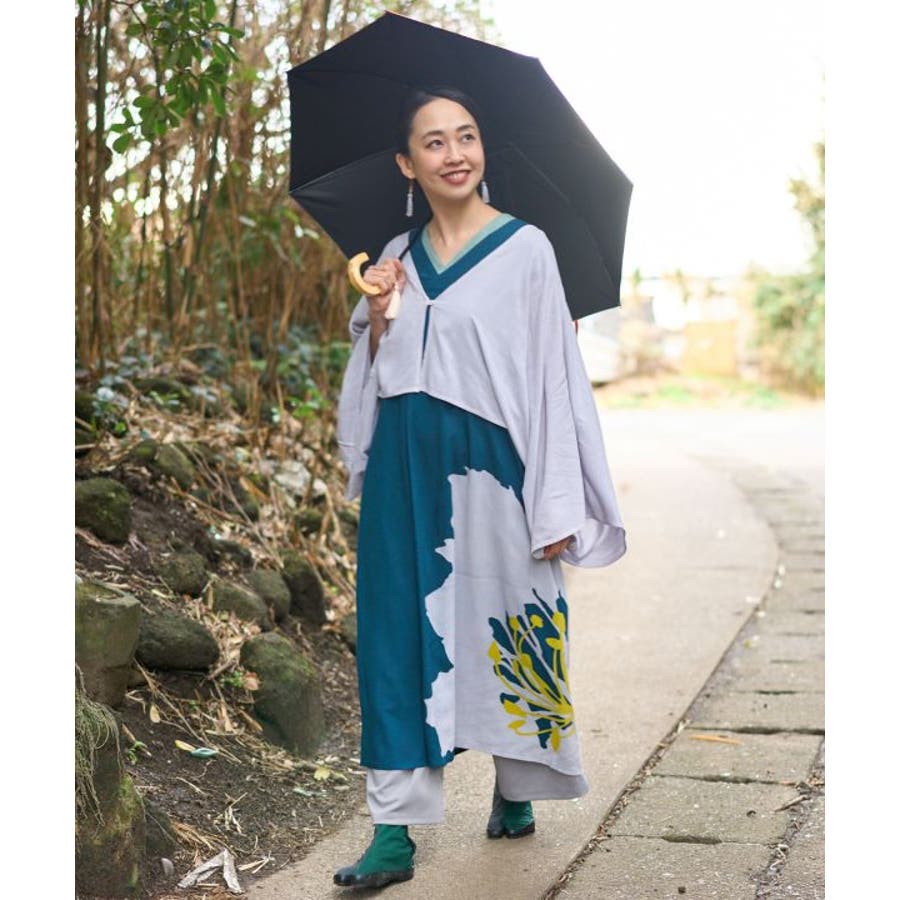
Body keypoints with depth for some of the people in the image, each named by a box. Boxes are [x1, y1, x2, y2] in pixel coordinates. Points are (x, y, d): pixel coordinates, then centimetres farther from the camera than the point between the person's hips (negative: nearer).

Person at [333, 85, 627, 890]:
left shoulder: (525, 248, -2)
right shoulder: (397, 257, 11)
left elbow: (553, 377, -6)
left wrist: (556, 505, -11)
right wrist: (376, 317, -4)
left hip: (489, 466, -4)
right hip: (405, 469, 4)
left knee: (503, 628, 4)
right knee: (400, 633, 1)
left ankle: (514, 794, 26)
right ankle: (395, 831, 5)